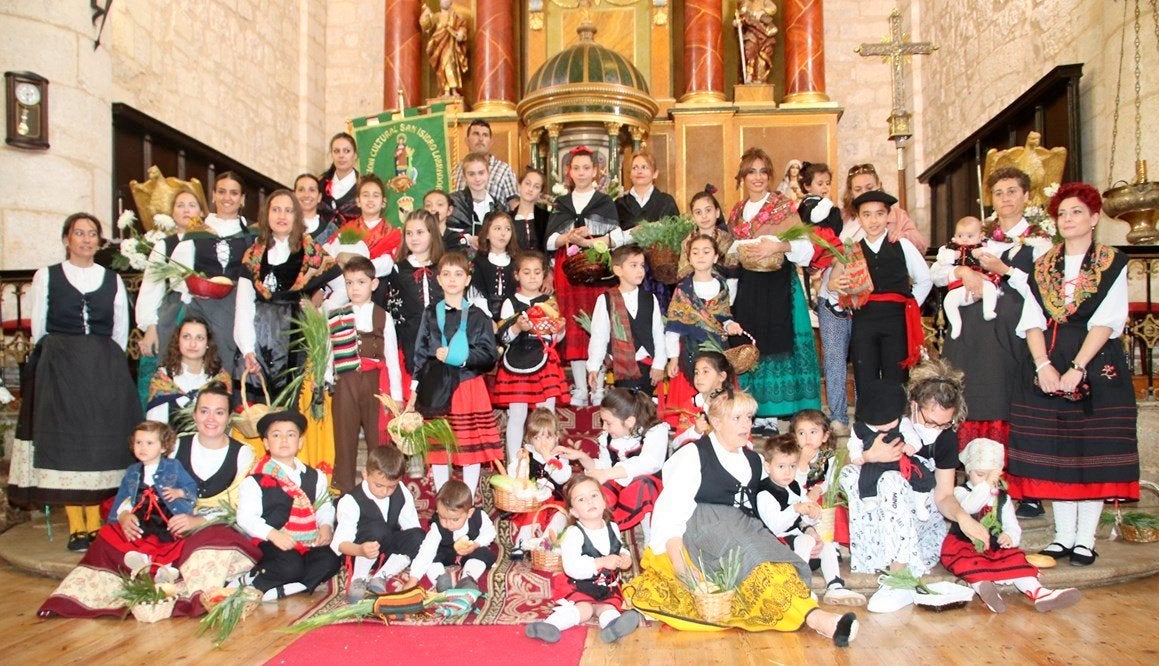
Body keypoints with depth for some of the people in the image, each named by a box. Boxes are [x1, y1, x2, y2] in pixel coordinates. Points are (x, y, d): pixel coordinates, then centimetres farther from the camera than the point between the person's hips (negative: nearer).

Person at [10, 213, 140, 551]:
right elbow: (38, 330, 8)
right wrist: (62, 359, 3)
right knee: (65, 441, -5)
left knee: (102, 442, -1)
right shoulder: (47, 277, 8)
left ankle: (96, 523, 5)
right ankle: (76, 527, -1)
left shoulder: (113, 280, 12)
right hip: (59, 368, -1)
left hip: (106, 370, 2)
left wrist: (108, 365, 7)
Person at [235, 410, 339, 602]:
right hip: (273, 544, -5)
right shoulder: (256, 479, 0)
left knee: (330, 560, -23)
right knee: (291, 566, -33)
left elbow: (325, 507, 16)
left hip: (309, 542, 5)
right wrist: (272, 534, -22)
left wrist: (326, 525, -6)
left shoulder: (314, 477, 16)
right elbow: (245, 517, -7)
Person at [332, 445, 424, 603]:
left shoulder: (402, 494, -6)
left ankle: (380, 576, -16)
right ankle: (358, 579, -17)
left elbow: (412, 526, -5)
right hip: (360, 555, -4)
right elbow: (340, 543, -28)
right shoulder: (351, 501, -21)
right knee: (377, 529, -35)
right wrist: (360, 550, -49)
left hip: (388, 550, 5)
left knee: (418, 536, -24)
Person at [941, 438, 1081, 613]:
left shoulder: (1003, 498, 13)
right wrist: (986, 485, -32)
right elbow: (968, 507, -26)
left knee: (1014, 559, -21)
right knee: (966, 561, -34)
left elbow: (1012, 526, 6)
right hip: (963, 545, -4)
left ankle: (1036, 591, -36)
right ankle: (982, 586, -55)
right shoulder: (961, 492, -2)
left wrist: (1010, 536, -19)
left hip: (994, 548, 4)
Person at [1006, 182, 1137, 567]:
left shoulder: (1113, 264, 2)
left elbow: (1105, 322, -8)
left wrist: (1077, 368, -18)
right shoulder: (1043, 267, 11)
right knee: (1053, 449, 4)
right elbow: (1032, 321, 3)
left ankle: (1086, 538, 7)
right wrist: (1043, 365, -12)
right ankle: (1063, 535, 13)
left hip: (1097, 365, -3)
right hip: (1047, 365, 3)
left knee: (1093, 448, 0)